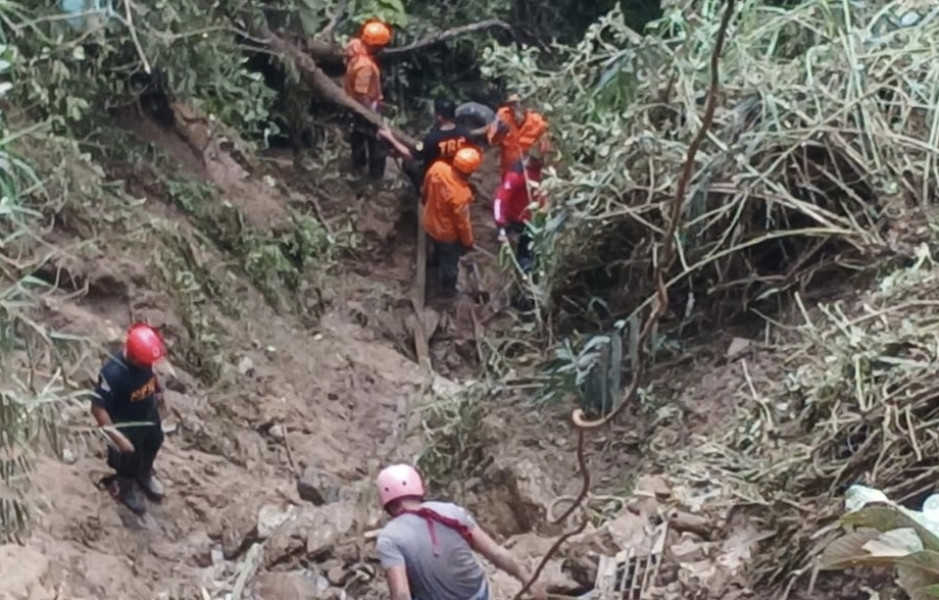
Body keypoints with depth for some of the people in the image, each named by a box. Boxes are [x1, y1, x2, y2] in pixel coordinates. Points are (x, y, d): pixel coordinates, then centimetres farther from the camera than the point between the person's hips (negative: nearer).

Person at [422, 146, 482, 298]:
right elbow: (462, 223, -25)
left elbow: (425, 191, -4)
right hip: (448, 234, -6)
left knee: (436, 249, 39)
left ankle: (435, 265, 70)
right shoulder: (460, 195, -43)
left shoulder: (437, 167, -26)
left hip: (430, 224, 6)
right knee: (449, 263, 25)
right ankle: (447, 289, 52)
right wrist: (468, 242, -5)